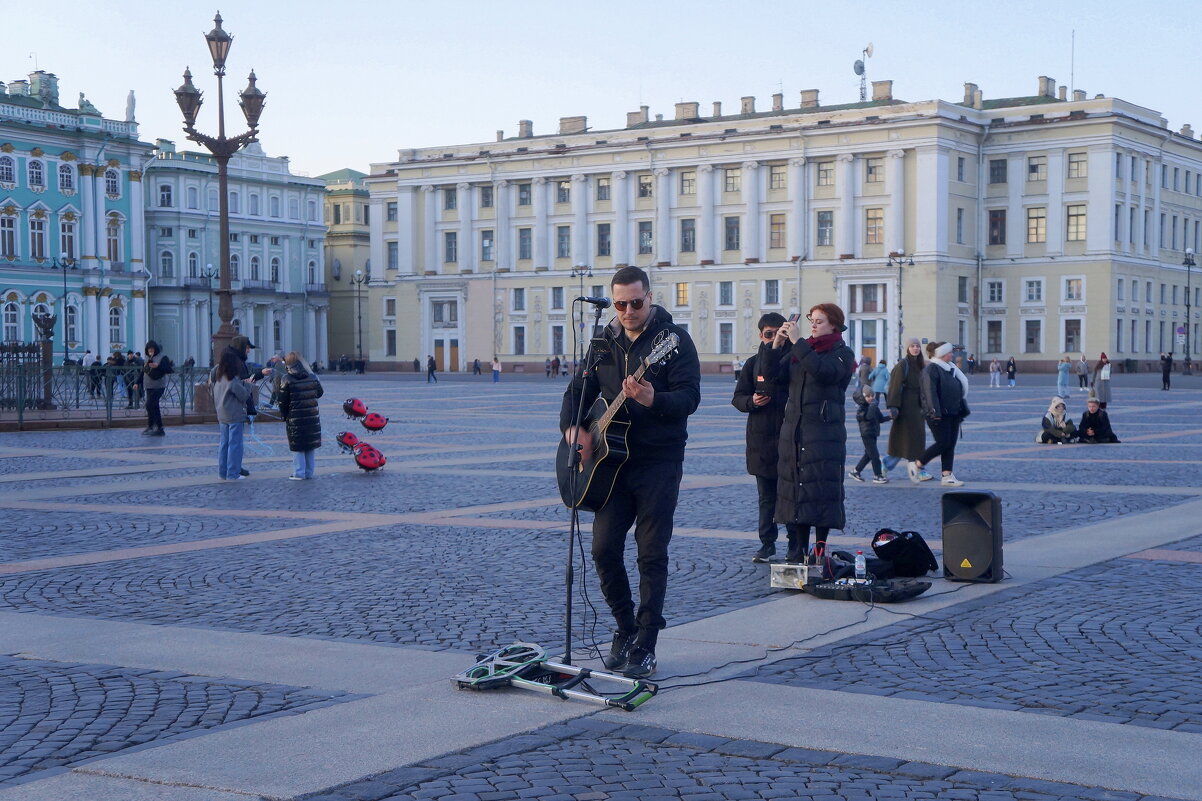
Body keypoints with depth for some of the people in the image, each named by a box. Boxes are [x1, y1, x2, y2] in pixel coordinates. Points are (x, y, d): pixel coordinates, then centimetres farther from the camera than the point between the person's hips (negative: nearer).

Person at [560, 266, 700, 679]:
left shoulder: (674, 338, -6)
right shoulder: (605, 341, 11)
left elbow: (690, 397, -16)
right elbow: (578, 390, 16)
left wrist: (654, 400, -36)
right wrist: (573, 427, -4)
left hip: (659, 462, -5)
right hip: (612, 461, 5)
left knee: (651, 555, -3)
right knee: (604, 547, 1)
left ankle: (645, 645, 3)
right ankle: (625, 628, 20)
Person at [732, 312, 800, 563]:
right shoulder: (753, 363, 10)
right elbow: (737, 398, 11)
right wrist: (752, 401, -9)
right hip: (761, 439, 2)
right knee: (766, 496, 8)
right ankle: (767, 543, 14)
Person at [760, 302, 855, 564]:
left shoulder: (842, 354, -2)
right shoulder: (798, 351, 15)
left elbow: (823, 371, -23)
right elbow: (771, 373, 8)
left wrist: (797, 342, -21)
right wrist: (777, 344, -6)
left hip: (824, 432, -6)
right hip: (793, 431, 6)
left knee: (820, 491, -6)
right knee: (795, 490, 6)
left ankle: (820, 548, -1)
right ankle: (798, 549, 11)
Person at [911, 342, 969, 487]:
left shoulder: (950, 369, 17)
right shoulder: (931, 370, -11)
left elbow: (960, 391, 22)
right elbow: (930, 392, -19)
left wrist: (962, 410, 19)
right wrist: (935, 412, -26)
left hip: (952, 413, 9)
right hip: (939, 415, -9)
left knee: (950, 445, 4)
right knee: (943, 443, -10)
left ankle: (947, 476, 6)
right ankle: (917, 465, 5)